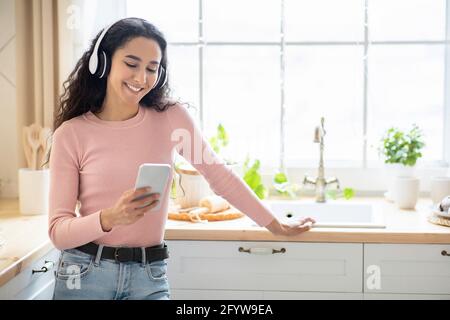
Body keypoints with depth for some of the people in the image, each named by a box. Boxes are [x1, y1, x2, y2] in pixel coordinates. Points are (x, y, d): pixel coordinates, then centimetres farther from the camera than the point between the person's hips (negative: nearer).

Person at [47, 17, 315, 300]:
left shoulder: (171, 118, -3)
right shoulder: (71, 134, -7)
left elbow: (220, 175, 5)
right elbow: (58, 231, -9)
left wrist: (276, 226, 9)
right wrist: (110, 218, -27)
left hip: (150, 277, 1)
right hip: (85, 275, -1)